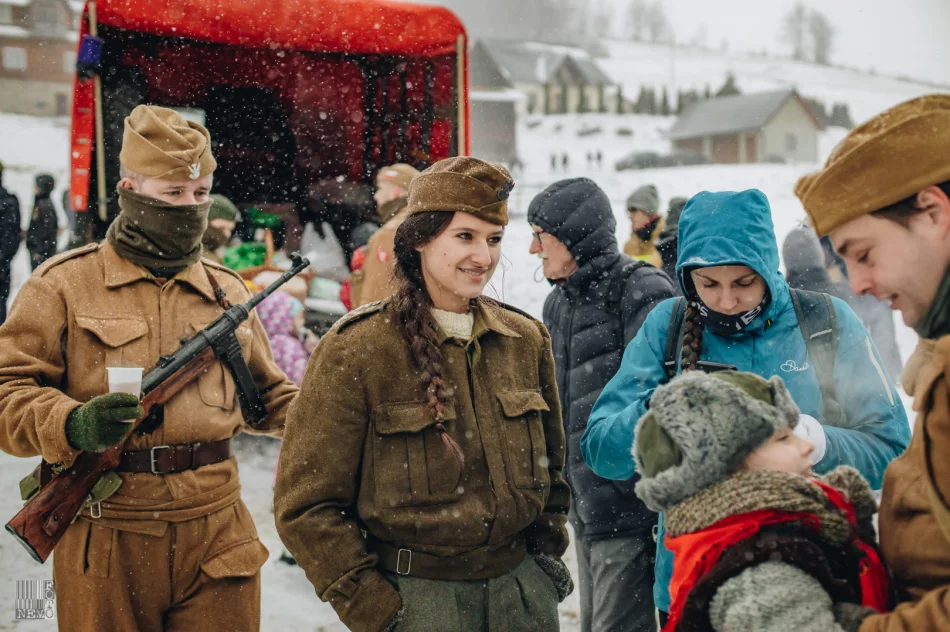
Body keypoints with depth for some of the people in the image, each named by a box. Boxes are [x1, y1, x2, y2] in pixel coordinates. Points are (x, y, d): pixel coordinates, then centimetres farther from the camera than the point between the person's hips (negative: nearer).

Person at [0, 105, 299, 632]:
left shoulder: (229, 291, 13)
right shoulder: (63, 285, 0)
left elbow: (268, 397, 20)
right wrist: (74, 426, -23)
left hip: (216, 535, 3)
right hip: (105, 547, -3)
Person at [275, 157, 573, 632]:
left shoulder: (527, 339, 5)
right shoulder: (355, 351, -10)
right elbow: (306, 504, -9)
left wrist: (548, 551, 11)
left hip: (522, 589, 4)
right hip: (414, 594, -4)